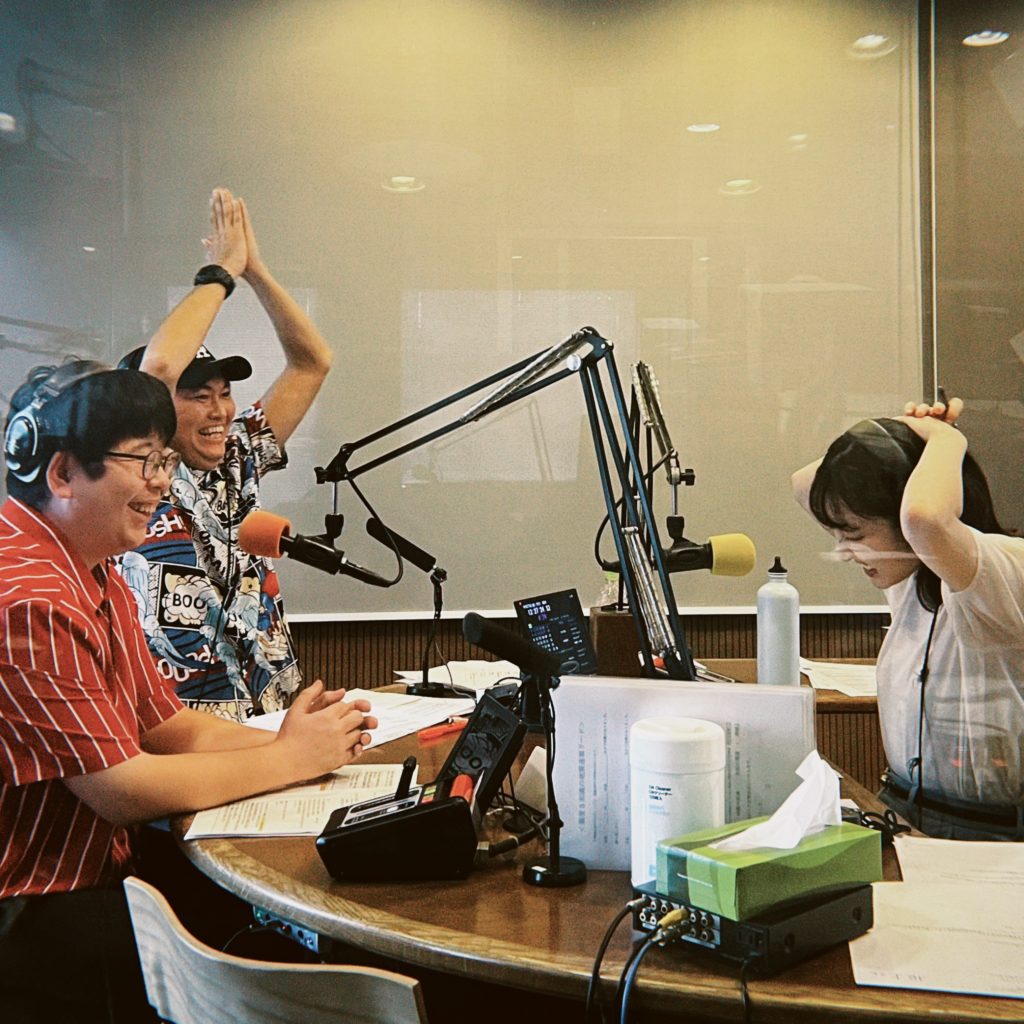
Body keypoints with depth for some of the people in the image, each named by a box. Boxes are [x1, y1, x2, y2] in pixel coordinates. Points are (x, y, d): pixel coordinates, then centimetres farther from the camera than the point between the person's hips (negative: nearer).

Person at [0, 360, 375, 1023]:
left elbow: (167, 726, 9)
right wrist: (289, 758, -13)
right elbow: (121, 789, -23)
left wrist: (307, 742, -6)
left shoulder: (99, 577, 10)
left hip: (101, 878, 9)